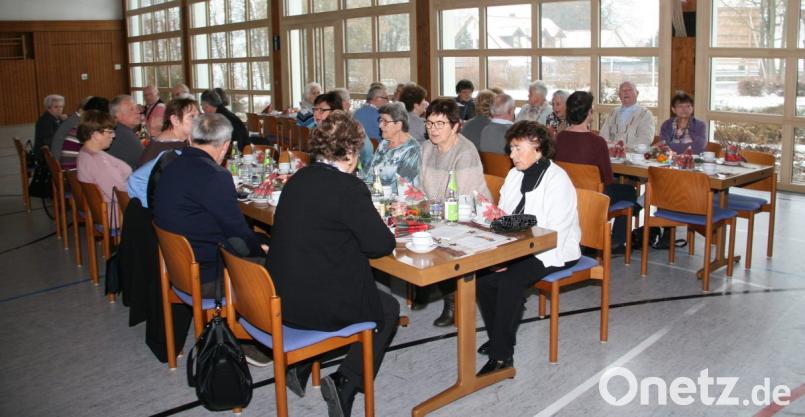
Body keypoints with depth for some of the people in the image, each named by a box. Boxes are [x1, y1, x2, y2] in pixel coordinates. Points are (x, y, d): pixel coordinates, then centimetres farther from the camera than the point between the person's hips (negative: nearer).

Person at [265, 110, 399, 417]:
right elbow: (382, 244, -15)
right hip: (318, 303, -8)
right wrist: (375, 228, 7)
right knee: (389, 309, 18)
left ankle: (298, 365, 26)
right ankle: (345, 381, 4)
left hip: (280, 297, 8)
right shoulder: (349, 187, -17)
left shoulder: (297, 179, 5)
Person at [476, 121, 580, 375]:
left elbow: (555, 234, -20)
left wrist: (513, 257, -25)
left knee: (510, 280, -31)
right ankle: (498, 339, 2)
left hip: (553, 252, -7)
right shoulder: (515, 175, 11)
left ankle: (501, 354, -21)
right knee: (482, 274, -16)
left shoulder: (557, 180, -13)